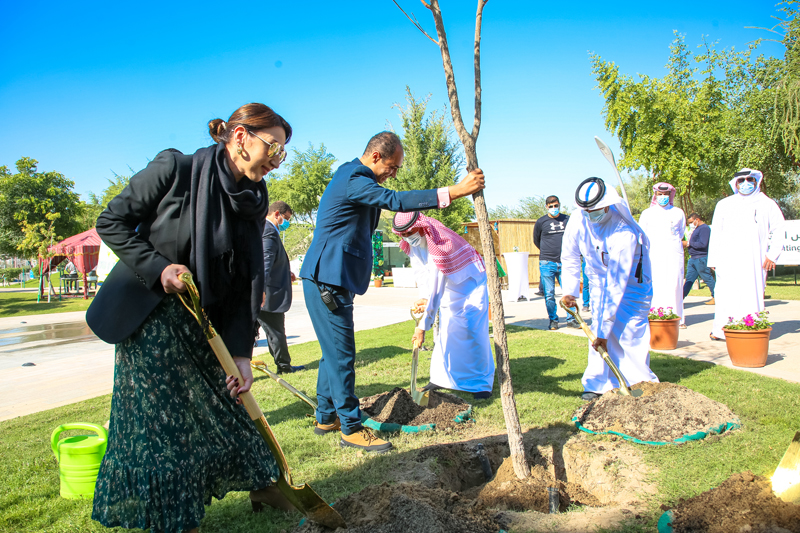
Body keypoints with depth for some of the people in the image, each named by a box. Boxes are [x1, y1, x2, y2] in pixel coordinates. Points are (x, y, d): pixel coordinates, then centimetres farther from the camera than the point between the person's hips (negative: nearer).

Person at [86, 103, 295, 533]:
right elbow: (111, 222, -9)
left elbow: (246, 282, -4)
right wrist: (157, 266, -21)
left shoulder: (253, 200, -1)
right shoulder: (174, 169, -16)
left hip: (203, 317, 5)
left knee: (228, 404, 13)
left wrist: (241, 352, -9)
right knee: (160, 419, 2)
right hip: (148, 315, -5)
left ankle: (261, 485, 32)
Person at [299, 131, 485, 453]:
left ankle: (326, 417, 27)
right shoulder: (354, 180, -16)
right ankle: (351, 428, 4)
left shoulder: (352, 174, 18)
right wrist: (455, 191, -32)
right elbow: (395, 200, -29)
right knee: (341, 355, -5)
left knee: (334, 352, 16)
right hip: (327, 281, -11)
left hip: (331, 280, 11)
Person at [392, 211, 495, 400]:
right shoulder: (412, 243, -10)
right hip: (449, 287, 7)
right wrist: (424, 298, -30)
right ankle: (441, 378, 13)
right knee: (445, 330, 5)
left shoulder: (441, 242, -35)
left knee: (472, 332, -11)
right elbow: (421, 272, -9)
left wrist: (423, 326, -36)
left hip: (470, 284, -7)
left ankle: (483, 383, -2)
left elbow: (436, 287, -37)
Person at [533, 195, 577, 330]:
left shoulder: (567, 220, 8)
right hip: (547, 263, -1)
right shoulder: (541, 222, 2)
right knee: (549, 294, 1)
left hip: (564, 263, 2)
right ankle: (553, 320, 11)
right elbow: (536, 241, 15)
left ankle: (571, 319, 10)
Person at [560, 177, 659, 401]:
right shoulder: (578, 220, -20)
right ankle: (598, 384, 5)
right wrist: (569, 291, -16)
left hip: (631, 282, -4)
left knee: (628, 332, -14)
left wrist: (605, 330, -34)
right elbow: (569, 257, -4)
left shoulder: (625, 233, -36)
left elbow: (617, 285, -36)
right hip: (599, 278, 5)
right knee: (597, 328, -2)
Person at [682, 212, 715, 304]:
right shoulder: (697, 229, 19)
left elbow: (702, 244, -22)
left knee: (708, 278, -4)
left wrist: (689, 243, -14)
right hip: (693, 259, 10)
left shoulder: (704, 228, -13)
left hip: (701, 258, -10)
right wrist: (686, 245, 8)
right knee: (689, 278, 9)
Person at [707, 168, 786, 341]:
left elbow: (779, 230, 12)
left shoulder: (767, 204, 14)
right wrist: (713, 260, 6)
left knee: (753, 294, -3)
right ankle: (721, 330, -4)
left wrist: (772, 254, 2)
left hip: (755, 260, 0)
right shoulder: (724, 205, 15)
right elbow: (715, 234, 13)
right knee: (725, 295, -6)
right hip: (728, 261, 0)